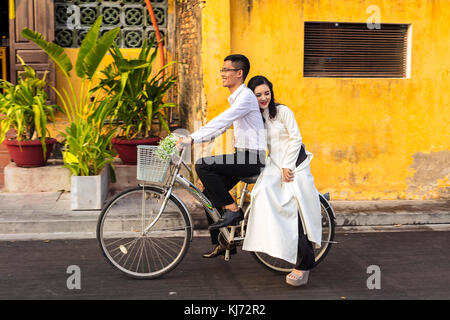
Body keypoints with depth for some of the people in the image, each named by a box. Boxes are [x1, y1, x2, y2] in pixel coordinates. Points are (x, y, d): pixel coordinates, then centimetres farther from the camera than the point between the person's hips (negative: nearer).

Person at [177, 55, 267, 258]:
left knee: (203, 165, -22)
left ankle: (232, 210, -12)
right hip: (243, 157, 10)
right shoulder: (235, 98, 18)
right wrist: (191, 139, 7)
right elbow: (221, 127, 17)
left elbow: (220, 122, -24)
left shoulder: (245, 96, -14)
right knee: (209, 194, 7)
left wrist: (191, 139, -27)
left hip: (253, 158, -10)